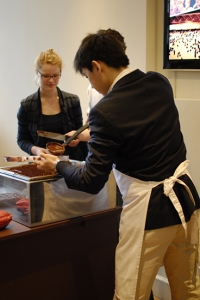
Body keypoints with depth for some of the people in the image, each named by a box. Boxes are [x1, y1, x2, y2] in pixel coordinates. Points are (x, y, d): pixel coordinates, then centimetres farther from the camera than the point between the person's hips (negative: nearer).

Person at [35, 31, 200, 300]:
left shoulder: (106, 111, -20)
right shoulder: (159, 83, -1)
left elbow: (91, 182, -13)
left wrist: (56, 164, 6)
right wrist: (94, 134, 24)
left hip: (149, 209, -7)